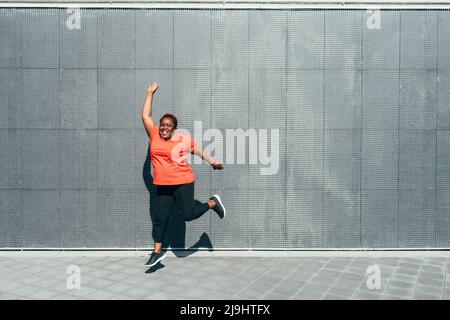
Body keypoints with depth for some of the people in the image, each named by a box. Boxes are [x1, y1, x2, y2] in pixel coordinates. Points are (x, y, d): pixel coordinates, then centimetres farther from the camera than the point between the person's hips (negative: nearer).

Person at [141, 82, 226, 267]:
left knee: (188, 214, -1)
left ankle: (213, 203, 26)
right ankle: (157, 252, 22)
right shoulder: (154, 136, 3)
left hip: (183, 183, -3)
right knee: (160, 218, 8)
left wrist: (213, 162, 1)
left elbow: (199, 151, 9)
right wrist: (150, 93, 9)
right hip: (163, 185, 3)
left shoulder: (183, 139, -3)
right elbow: (146, 115, 7)